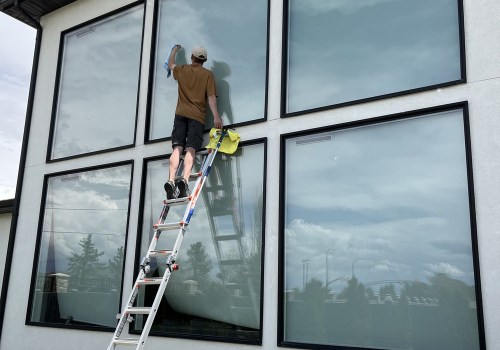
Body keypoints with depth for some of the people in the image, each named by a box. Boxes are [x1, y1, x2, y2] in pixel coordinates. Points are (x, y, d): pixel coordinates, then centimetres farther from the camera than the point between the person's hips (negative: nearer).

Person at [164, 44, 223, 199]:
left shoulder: (182, 70, 15)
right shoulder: (208, 74, 7)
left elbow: (170, 64, 38)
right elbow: (211, 97, -4)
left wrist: (175, 50, 55)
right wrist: (216, 116, -10)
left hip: (181, 114, 2)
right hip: (197, 116, -2)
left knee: (177, 148, -6)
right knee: (191, 149, -14)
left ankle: (171, 181, -22)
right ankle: (184, 180, -33)